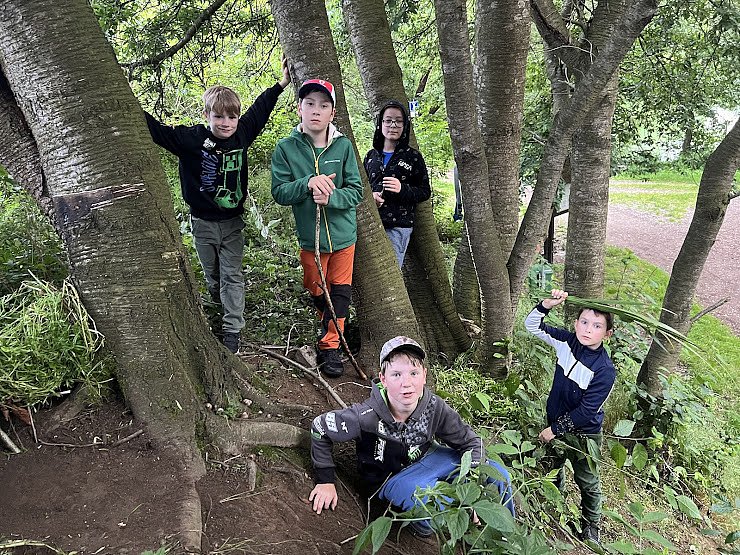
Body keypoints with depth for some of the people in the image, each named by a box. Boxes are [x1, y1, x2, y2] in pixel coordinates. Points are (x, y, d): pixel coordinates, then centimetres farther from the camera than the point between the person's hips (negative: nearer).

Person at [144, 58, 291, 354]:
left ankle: (232, 330, 7)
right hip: (203, 223, -1)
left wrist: (281, 84, 16)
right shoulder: (191, 139, -13)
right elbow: (156, 130, -15)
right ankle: (220, 305, 44)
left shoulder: (241, 135, -5)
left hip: (232, 222, 1)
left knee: (232, 277, 2)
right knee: (212, 276, 16)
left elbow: (259, 110, 10)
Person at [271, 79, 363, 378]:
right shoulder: (285, 148, -7)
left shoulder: (343, 146, -7)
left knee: (340, 292, 5)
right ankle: (330, 329, 43)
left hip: (343, 234, 0)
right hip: (309, 236, 0)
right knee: (317, 292, 16)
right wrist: (308, 183, -26)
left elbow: (356, 191, -7)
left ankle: (330, 345, 18)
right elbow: (279, 193, -10)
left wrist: (330, 197, -26)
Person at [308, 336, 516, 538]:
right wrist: (325, 481, -12)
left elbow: (471, 442, -7)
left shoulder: (435, 408, -22)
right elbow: (319, 428, -18)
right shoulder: (367, 416, -32)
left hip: (426, 458, 4)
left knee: (498, 474, -5)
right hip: (389, 477, -4)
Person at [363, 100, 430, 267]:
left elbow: (425, 192, 3)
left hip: (398, 227, -3)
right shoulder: (371, 155, 14)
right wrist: (370, 196, -3)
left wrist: (402, 189, -15)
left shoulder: (413, 156, 4)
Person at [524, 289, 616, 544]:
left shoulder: (605, 370, -29)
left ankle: (591, 527, 38)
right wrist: (547, 304, -23)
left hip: (583, 433, -5)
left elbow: (586, 411, -25)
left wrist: (555, 430, -18)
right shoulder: (567, 342, -14)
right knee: (552, 468, 25)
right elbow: (532, 325, -5)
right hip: (557, 421, 5)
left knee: (587, 482, 16)